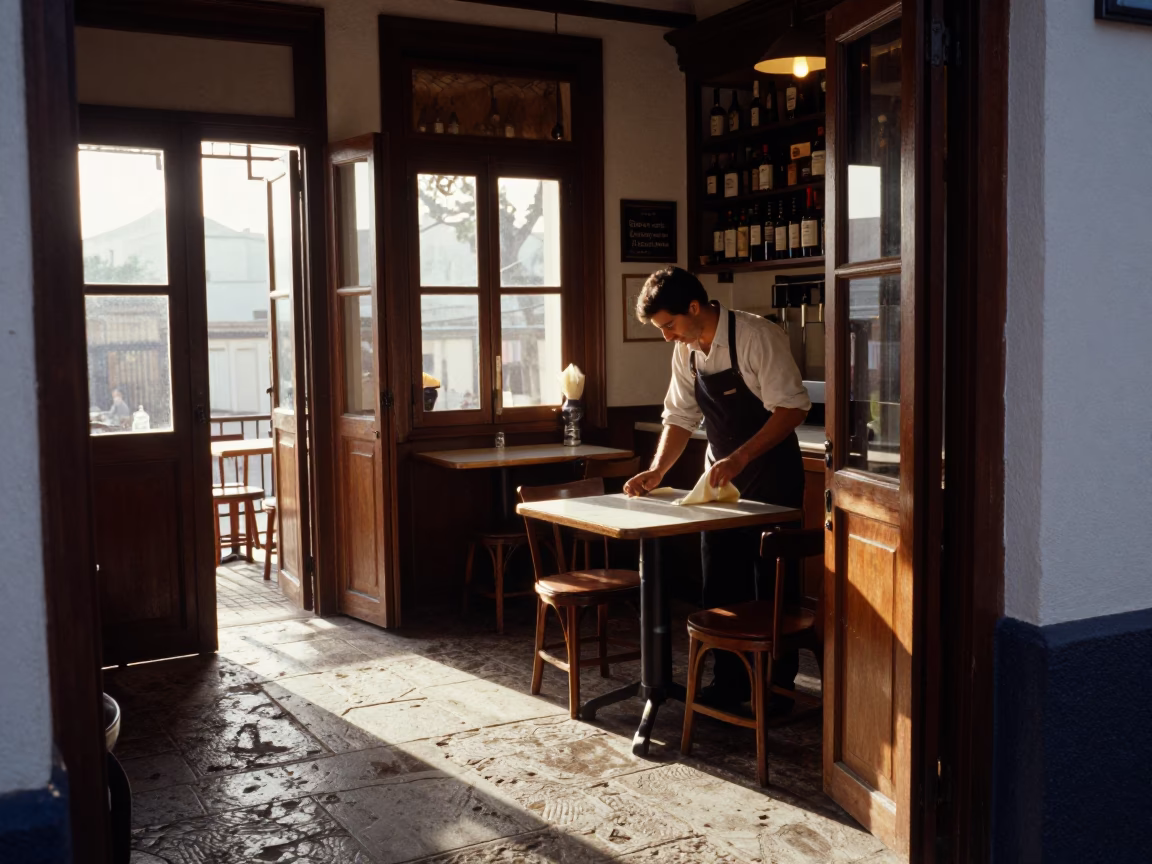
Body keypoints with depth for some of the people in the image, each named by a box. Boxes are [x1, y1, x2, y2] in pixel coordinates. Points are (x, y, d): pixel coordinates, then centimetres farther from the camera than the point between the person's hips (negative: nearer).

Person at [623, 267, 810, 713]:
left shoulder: (757, 337, -20)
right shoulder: (685, 352, 2)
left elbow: (793, 408, -23)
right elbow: (680, 418, 9)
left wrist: (739, 458, -29)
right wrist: (657, 471, -5)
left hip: (770, 474, -6)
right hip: (722, 476, 7)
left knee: (773, 581, 1)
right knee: (720, 581, 8)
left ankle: (777, 686, 15)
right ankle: (730, 682, 21)